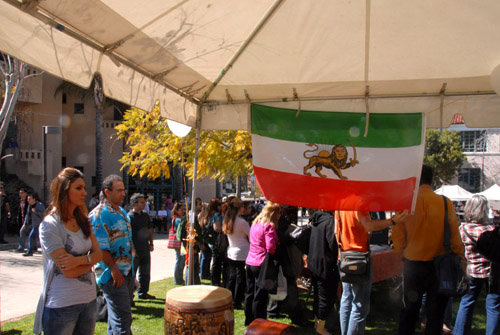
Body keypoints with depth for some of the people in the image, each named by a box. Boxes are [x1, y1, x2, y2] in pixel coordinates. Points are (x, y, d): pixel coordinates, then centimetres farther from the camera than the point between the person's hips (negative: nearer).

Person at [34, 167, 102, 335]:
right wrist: (90, 260, -4)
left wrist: (79, 260, -19)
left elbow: (98, 253, 0)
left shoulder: (82, 221, 8)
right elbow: (69, 271, -20)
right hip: (62, 304, -6)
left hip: (89, 298, 6)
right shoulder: (50, 225, -14)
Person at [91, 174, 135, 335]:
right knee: (122, 317, -9)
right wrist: (114, 269, -21)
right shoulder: (99, 214, -14)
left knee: (116, 316, 19)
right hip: (113, 274, -9)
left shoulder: (122, 212, 14)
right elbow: (100, 248, -20)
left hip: (127, 272, 9)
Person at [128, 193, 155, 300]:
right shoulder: (129, 217, -13)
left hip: (145, 250, 7)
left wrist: (151, 243, 11)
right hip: (135, 252, -7)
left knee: (145, 274, 16)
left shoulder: (145, 215, 9)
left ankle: (143, 293, 30)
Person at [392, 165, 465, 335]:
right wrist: (460, 258, 6)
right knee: (435, 311, 12)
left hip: (412, 263, 0)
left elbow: (398, 236, -5)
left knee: (409, 309, 16)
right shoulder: (445, 203, -9)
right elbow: (454, 236, -6)